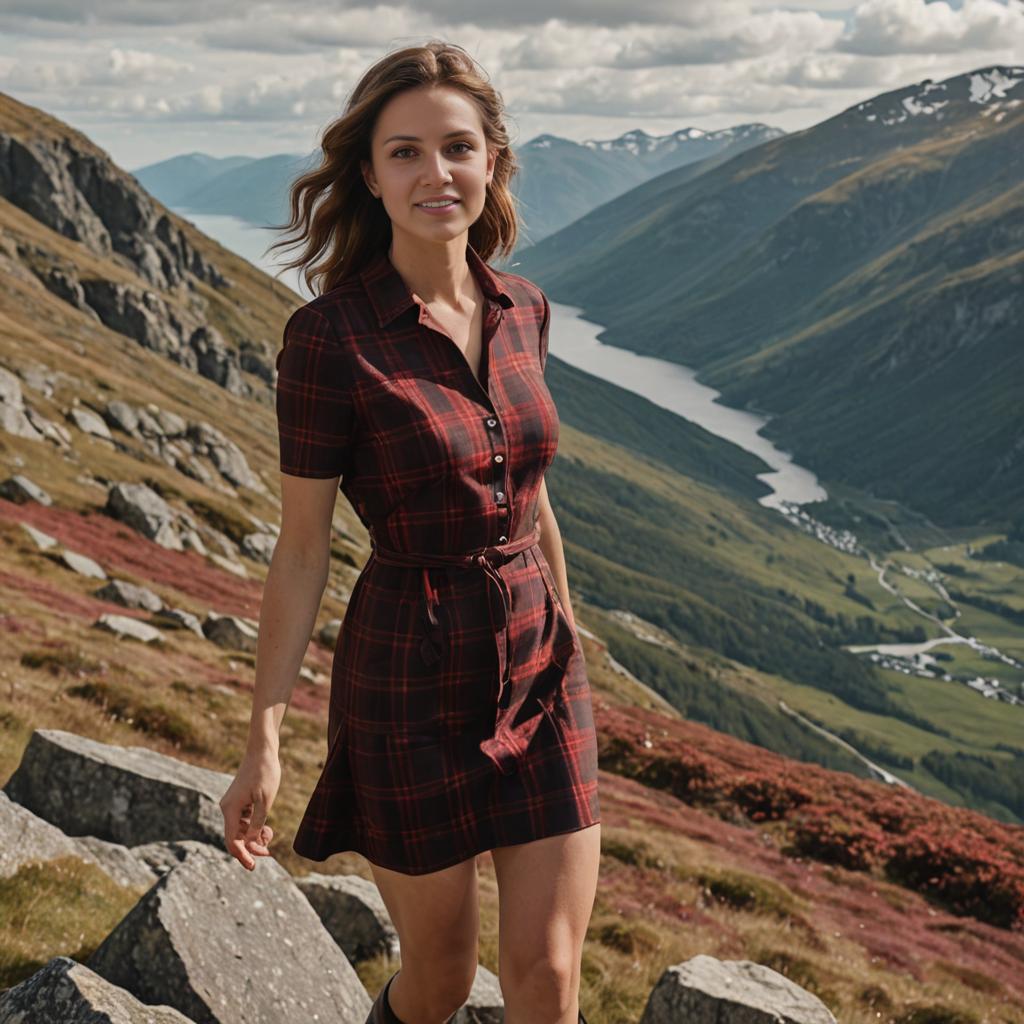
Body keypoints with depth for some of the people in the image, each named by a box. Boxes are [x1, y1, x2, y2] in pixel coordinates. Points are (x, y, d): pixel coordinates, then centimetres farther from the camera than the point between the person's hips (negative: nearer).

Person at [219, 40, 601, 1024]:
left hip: (539, 670, 4)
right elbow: (302, 547, -10)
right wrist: (263, 746, -9)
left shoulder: (523, 310, 2)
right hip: (409, 683, -4)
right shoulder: (330, 334, -14)